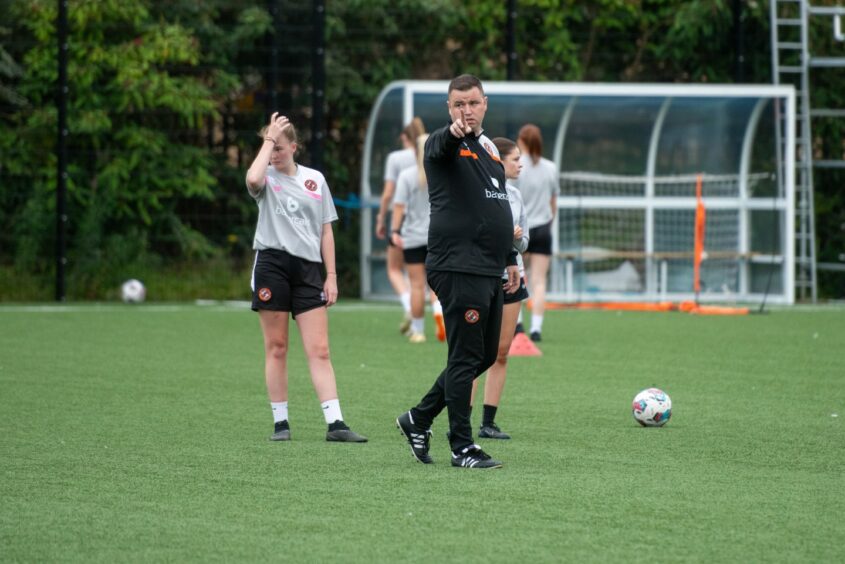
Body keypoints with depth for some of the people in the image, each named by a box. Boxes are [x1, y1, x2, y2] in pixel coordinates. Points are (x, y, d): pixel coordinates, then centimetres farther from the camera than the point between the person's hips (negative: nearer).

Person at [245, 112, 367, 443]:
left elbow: (325, 230, 14)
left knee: (319, 350, -4)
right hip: (272, 264, -2)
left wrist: (331, 275, 8)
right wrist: (269, 140, -14)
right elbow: (253, 179, -24)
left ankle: (335, 424, -9)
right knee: (276, 348, 1)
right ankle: (280, 422, 8)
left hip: (308, 267, 2)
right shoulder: (268, 178, 4)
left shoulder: (315, 180, 12)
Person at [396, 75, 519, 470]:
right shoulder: (444, 145, -5)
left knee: (485, 355, 13)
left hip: (489, 271, 8)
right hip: (458, 269, -8)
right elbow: (441, 146, -31)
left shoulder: (489, 148, 19)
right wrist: (456, 133, -55)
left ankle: (418, 419, 26)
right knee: (467, 357, -7)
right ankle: (462, 448, -1)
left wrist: (510, 258, 23)